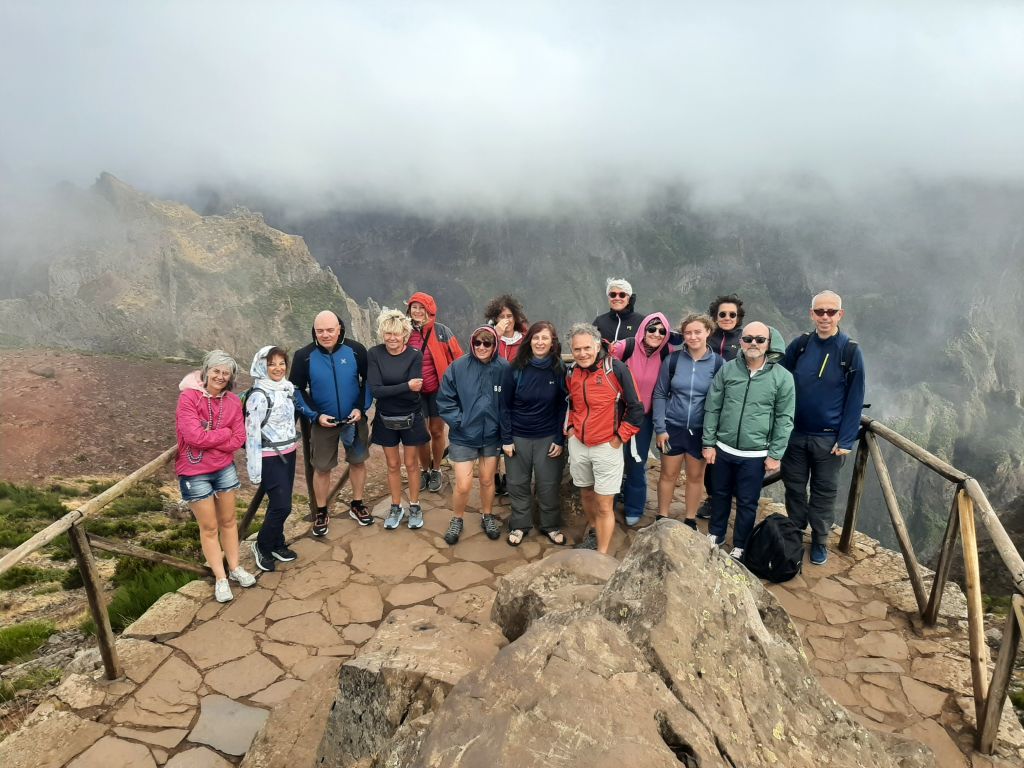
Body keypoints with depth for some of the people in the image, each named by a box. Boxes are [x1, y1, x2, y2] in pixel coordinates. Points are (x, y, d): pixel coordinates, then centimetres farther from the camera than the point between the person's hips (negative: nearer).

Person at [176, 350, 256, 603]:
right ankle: (221, 578, 21)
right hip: (195, 473, -4)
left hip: (225, 469, 4)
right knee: (209, 527, 8)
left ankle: (235, 568, 31)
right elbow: (194, 436, -24)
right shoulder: (188, 397, -16)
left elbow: (239, 439, -6)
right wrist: (224, 433, -12)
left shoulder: (233, 401, -2)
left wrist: (209, 439, -16)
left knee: (228, 520, 15)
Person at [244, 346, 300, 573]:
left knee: (280, 504, 14)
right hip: (270, 459, -7)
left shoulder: (288, 388, 4)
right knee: (282, 506, -5)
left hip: (289, 454, 7)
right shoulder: (258, 396, -18)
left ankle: (277, 545, 29)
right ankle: (262, 546, 16)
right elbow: (252, 435, -18)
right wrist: (255, 471, -17)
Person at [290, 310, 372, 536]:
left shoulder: (356, 350, -11)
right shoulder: (304, 356, -12)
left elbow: (368, 381, 0)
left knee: (358, 461, 14)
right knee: (321, 467, 9)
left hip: (355, 419, 1)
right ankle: (321, 513, 27)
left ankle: (357, 505, 33)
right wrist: (315, 415, -14)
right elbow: (297, 390, -4)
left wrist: (361, 407, -12)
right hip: (322, 422, -1)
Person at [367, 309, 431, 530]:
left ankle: (414, 506, 29)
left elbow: (414, 393, -21)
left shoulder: (414, 355, -15)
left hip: (411, 419, -1)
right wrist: (406, 386, -30)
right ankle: (396, 507, 31)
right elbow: (374, 390, -21)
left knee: (411, 464, 12)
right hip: (385, 419, 2)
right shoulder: (374, 354, -12)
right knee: (393, 465, 15)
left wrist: (387, 391, -26)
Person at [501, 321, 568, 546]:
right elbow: (505, 405, -3)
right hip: (518, 437, 1)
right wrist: (506, 439, -5)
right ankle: (519, 525, 30)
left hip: (548, 438, -1)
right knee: (518, 484, 11)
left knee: (549, 485, 8)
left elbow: (563, 407, -2)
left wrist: (560, 439, -6)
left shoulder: (559, 370, -8)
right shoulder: (516, 368, -8)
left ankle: (551, 526, 29)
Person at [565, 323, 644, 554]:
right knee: (586, 493, 21)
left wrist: (621, 437, -11)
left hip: (607, 446, -5)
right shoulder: (571, 372, 0)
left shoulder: (616, 368, -17)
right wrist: (570, 425, 8)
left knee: (604, 505, -1)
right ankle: (593, 531, 46)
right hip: (578, 444, 5)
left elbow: (636, 408, -12)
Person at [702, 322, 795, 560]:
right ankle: (715, 534, 41)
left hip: (755, 455, -2)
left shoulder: (782, 377, -9)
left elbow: (784, 419, -5)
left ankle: (740, 546, 30)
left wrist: (775, 454, -6)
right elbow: (712, 409, 2)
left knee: (747, 502, 11)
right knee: (720, 494, 19)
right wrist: (709, 443, 0)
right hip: (724, 449, 2)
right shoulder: (727, 370, -4)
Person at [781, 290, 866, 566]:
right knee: (794, 487, 12)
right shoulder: (798, 345, -2)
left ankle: (820, 541, 28)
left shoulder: (851, 351, -7)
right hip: (794, 433, 2)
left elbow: (855, 399, -6)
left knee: (824, 491, 11)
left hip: (829, 438, -2)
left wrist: (846, 440, -10)